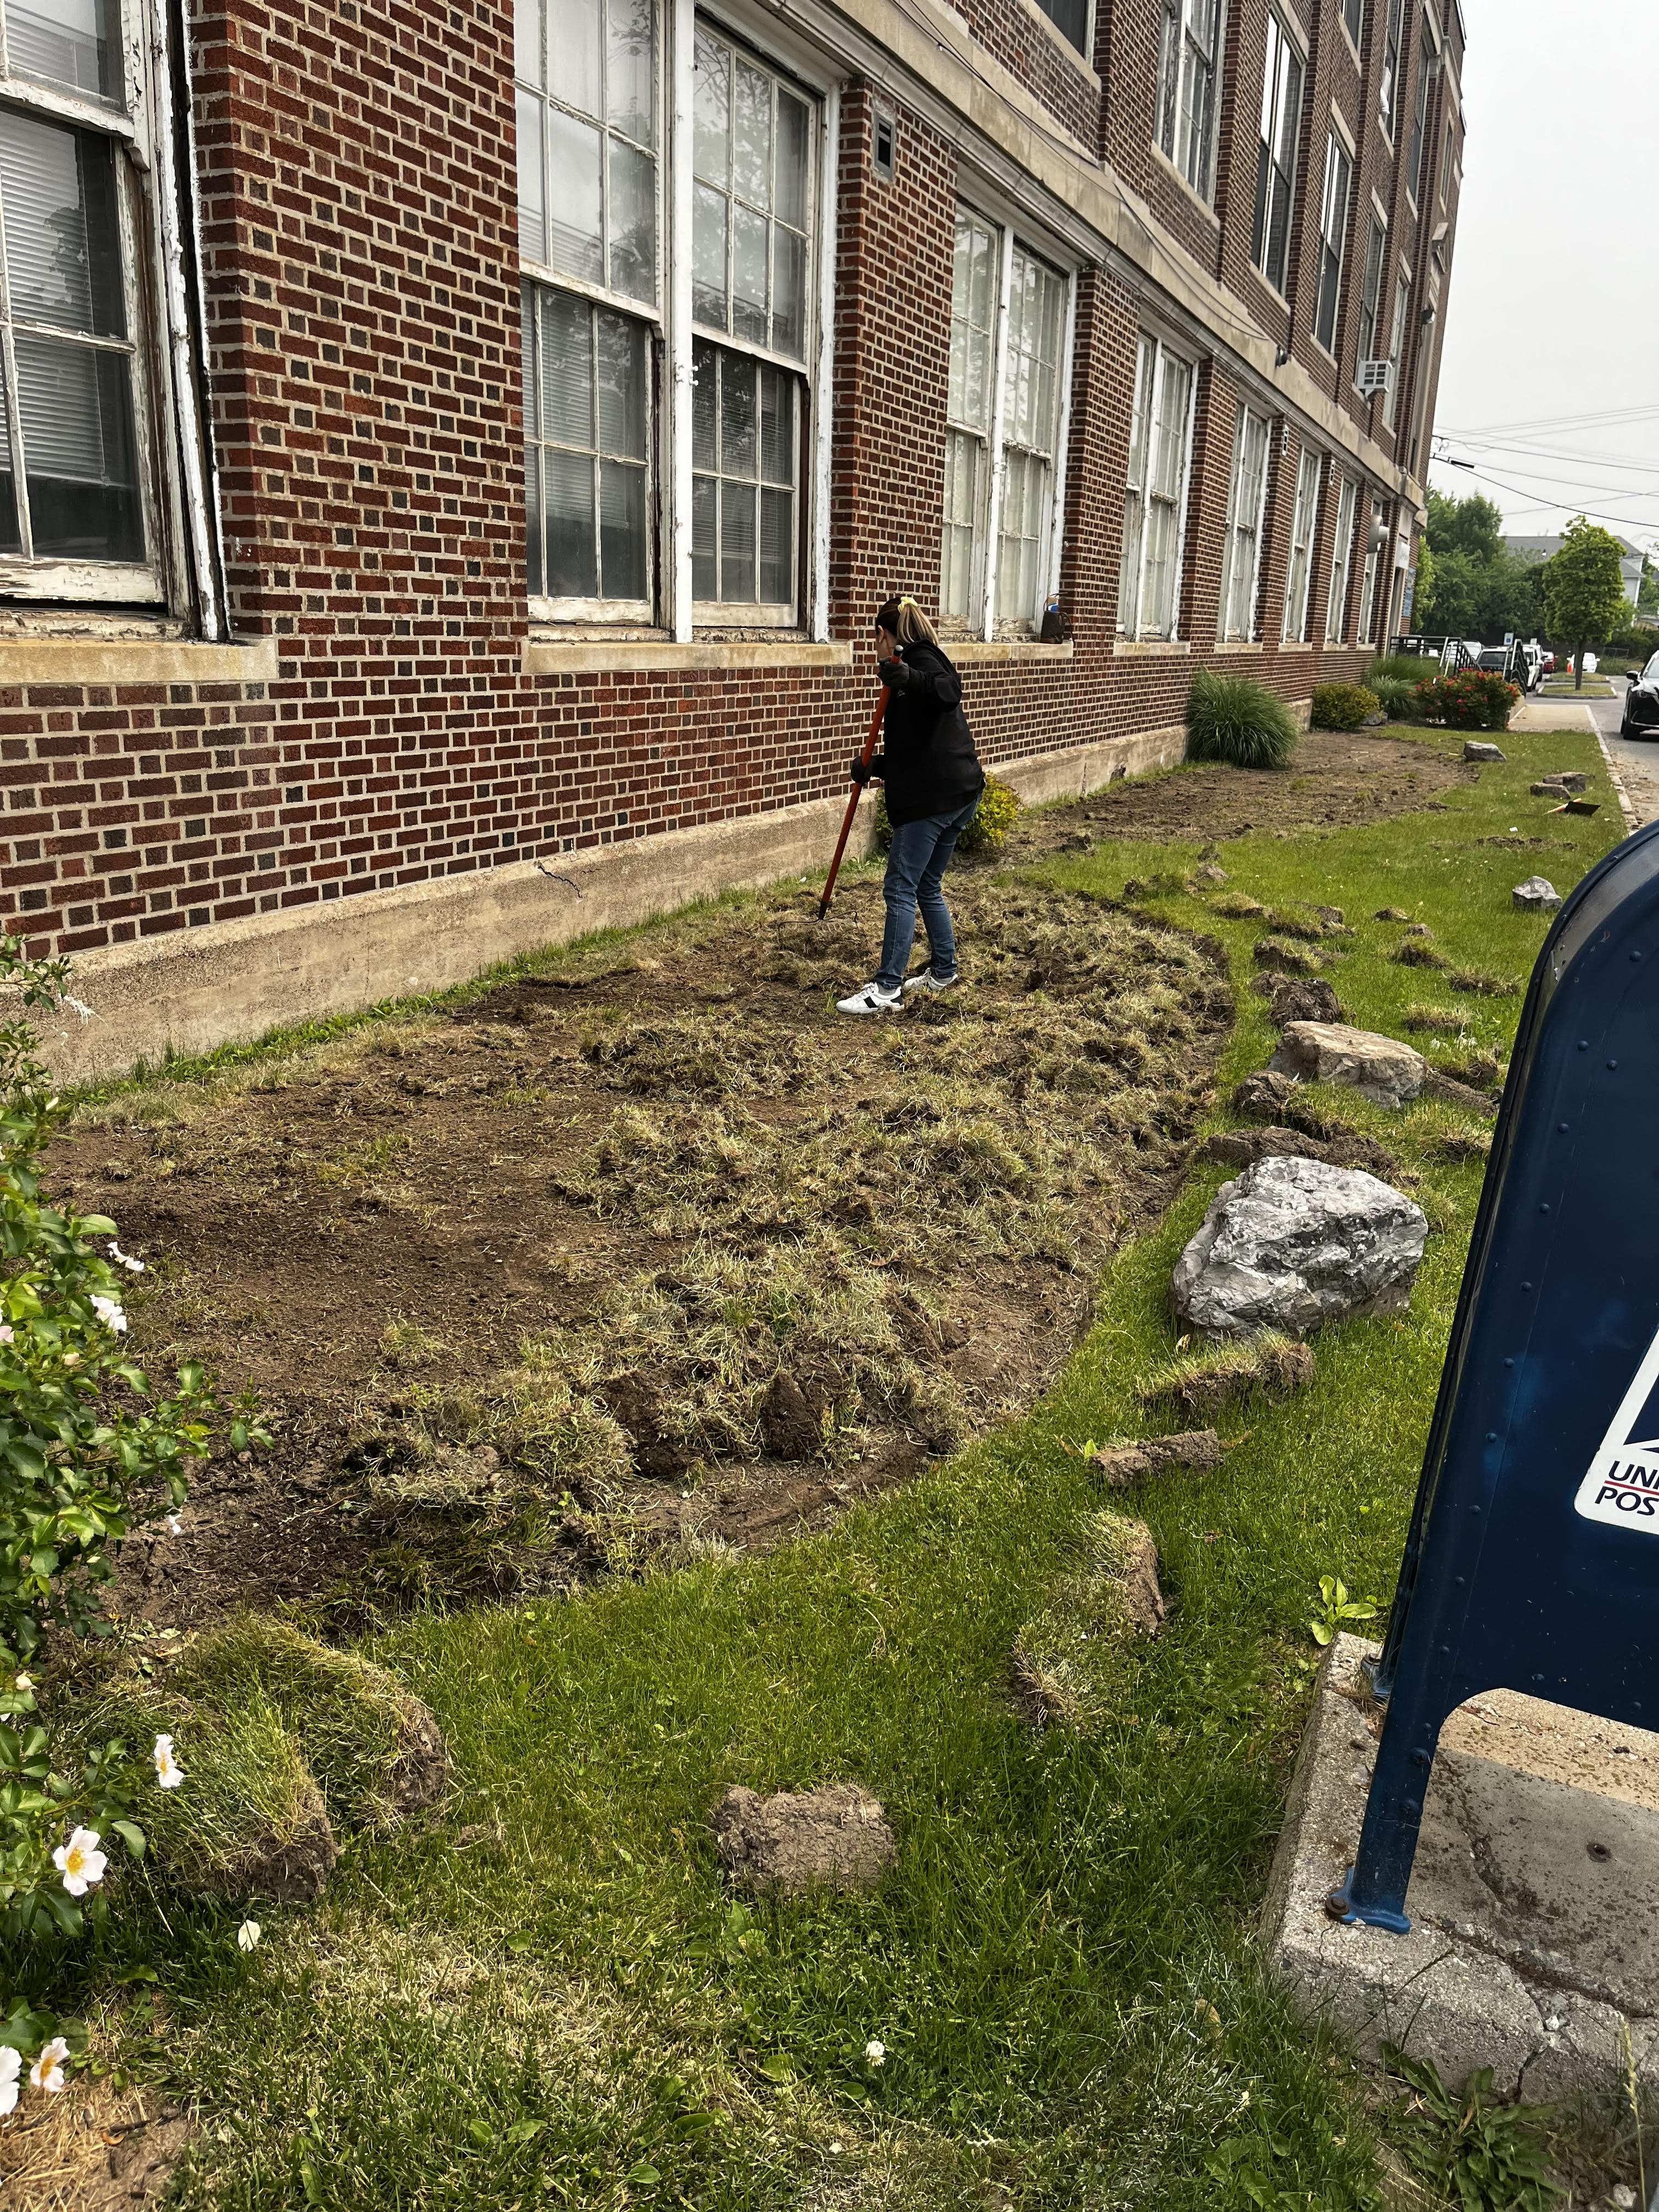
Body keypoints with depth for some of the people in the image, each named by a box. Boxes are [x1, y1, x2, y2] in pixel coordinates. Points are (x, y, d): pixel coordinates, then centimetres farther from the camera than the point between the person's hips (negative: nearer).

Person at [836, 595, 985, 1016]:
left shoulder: (920, 660, -5)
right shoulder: (920, 664, 25)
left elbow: (950, 689, -30)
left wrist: (909, 678, -45)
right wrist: (874, 768, 14)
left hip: (934, 797, -10)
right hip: (959, 793, 10)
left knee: (901, 889, -8)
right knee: (927, 887, 19)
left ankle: (888, 989, -8)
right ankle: (944, 971, 29)